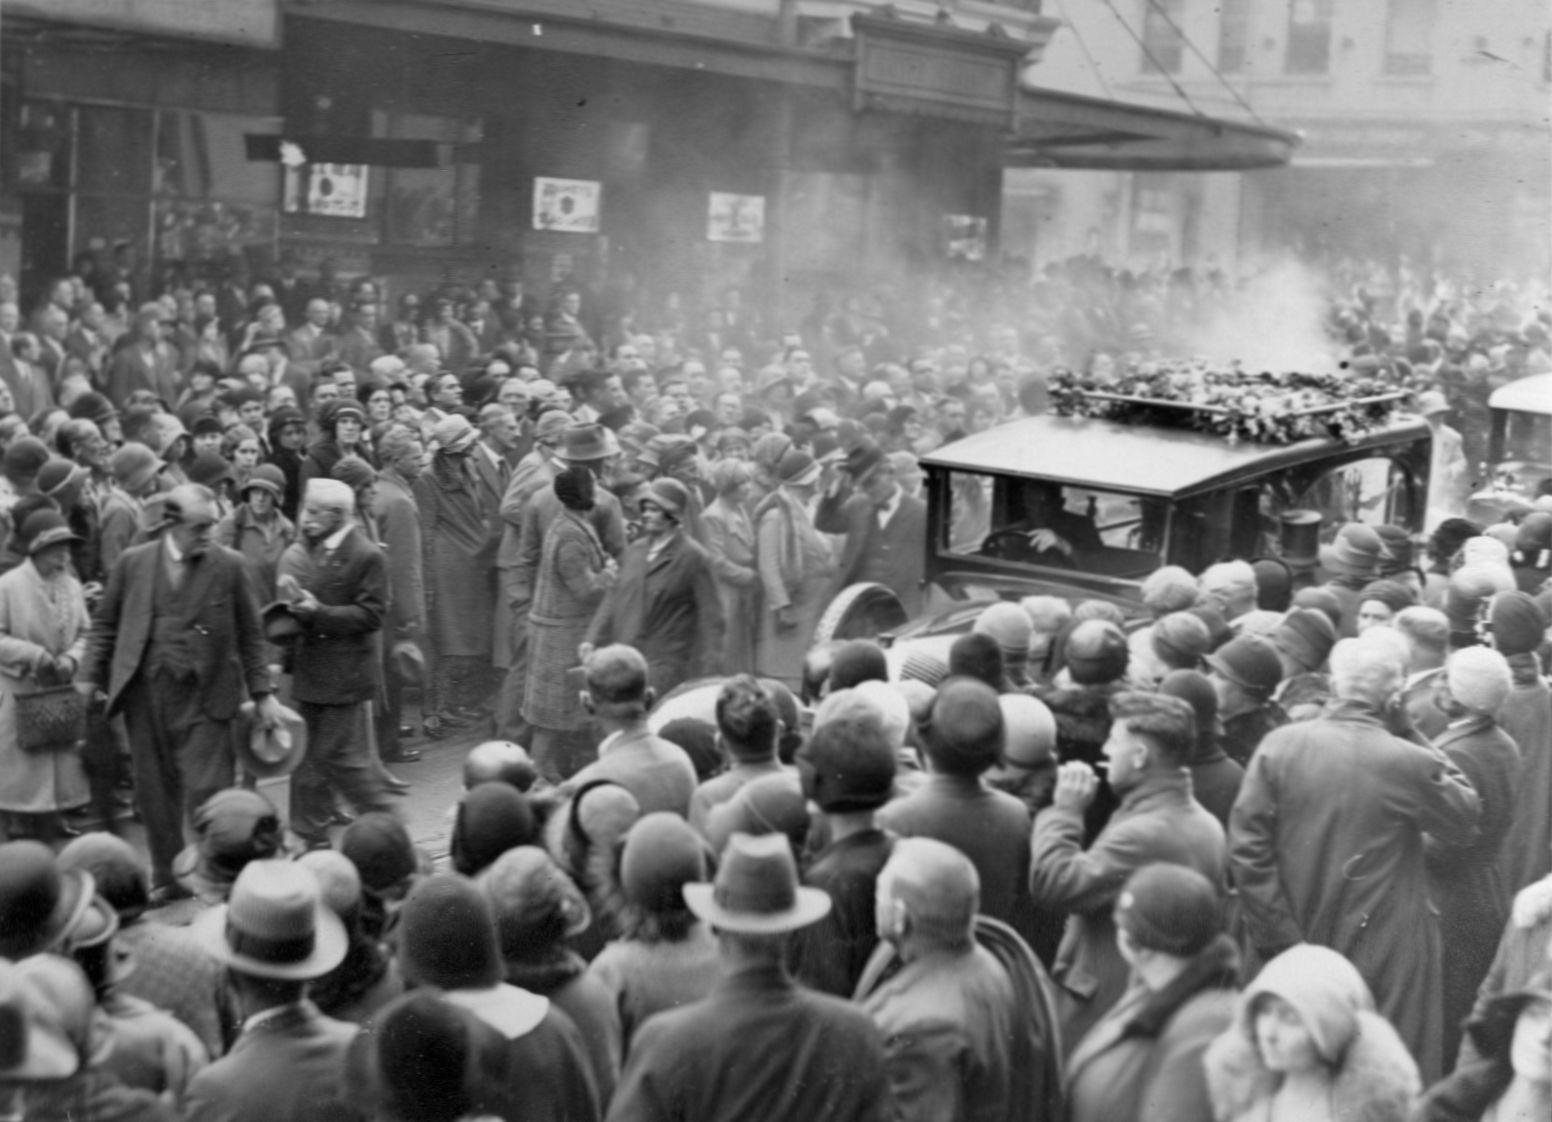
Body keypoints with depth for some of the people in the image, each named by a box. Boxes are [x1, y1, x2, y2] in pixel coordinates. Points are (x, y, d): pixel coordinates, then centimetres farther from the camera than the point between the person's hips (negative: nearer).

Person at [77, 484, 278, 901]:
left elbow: (250, 634, 2)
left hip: (204, 697, -2)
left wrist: (262, 692, 0)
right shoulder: (132, 563, 2)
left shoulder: (229, 566, -2)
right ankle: (167, 878, 26)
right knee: (155, 793, 11)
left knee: (206, 792, -5)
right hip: (144, 694, 2)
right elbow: (105, 623, 11)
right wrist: (89, 676, 3)